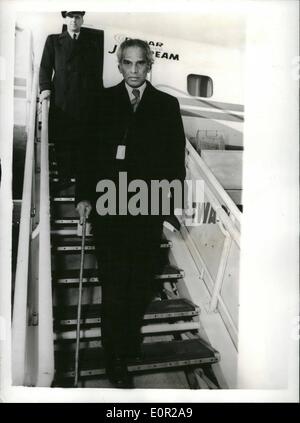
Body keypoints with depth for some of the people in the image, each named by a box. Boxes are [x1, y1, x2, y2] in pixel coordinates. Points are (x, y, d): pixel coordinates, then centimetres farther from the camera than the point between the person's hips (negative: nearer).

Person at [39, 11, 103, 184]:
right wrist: (45, 87, -5)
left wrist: (99, 98, 5)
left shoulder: (93, 42, 16)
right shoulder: (53, 40, 16)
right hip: (61, 101, 0)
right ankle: (64, 182, 5)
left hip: (86, 103, 0)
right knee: (62, 143, -2)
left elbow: (98, 72, 12)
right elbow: (45, 66, 11)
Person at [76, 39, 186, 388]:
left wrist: (174, 180, -7)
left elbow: (177, 153, 9)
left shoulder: (167, 105, 10)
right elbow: (88, 150, 5)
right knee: (114, 283, 1)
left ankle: (130, 341, 33)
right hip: (109, 205, -1)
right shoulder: (102, 101, 8)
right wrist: (84, 195, -1)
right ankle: (116, 359, 17)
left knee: (142, 282, 9)